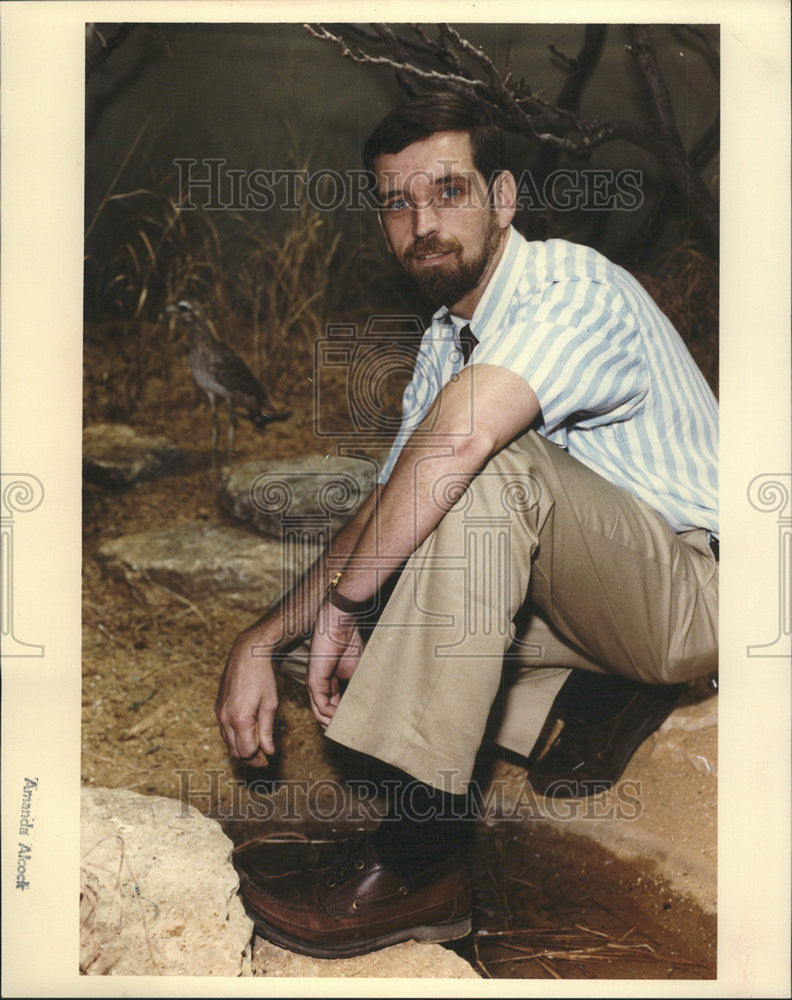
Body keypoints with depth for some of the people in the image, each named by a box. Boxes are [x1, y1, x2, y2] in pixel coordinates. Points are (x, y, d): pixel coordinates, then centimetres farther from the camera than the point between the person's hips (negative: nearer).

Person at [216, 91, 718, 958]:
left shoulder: (575, 287, -17)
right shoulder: (445, 338, 9)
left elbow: (460, 434, -38)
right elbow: (385, 511, 4)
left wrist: (339, 603, -28)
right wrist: (261, 641, -8)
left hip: (692, 587, -8)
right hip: (574, 606, 8)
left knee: (488, 455, -33)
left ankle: (422, 859, -32)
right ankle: (592, 707, 5)